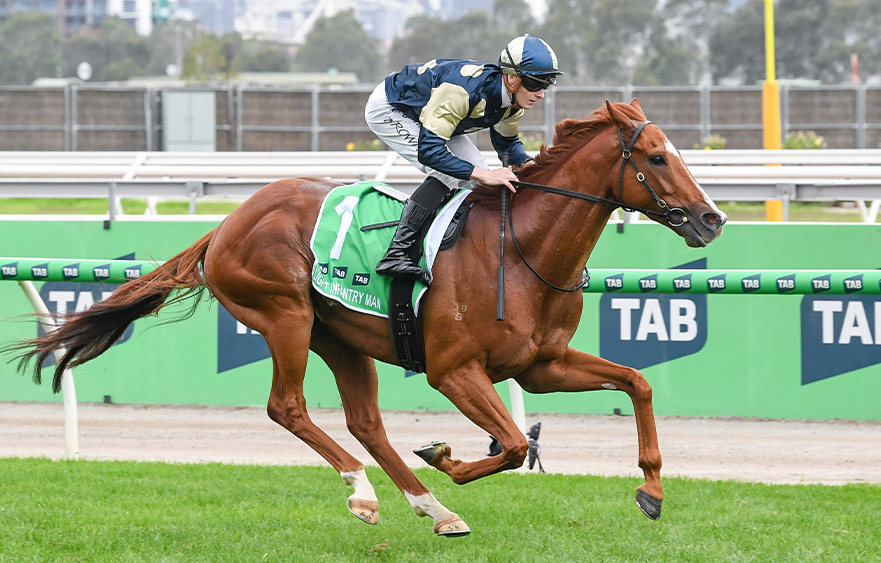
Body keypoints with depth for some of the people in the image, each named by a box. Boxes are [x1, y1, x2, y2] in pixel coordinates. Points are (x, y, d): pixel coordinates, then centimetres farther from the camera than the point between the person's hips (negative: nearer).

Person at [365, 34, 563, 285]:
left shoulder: (513, 102, -14)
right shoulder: (464, 90, -41)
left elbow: (507, 142, 6)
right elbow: (428, 151, -42)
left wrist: (526, 163, -16)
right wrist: (483, 175, -45)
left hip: (421, 111, 9)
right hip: (387, 110, -9)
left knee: (474, 169, 0)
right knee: (447, 173, -24)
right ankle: (396, 254, -28)